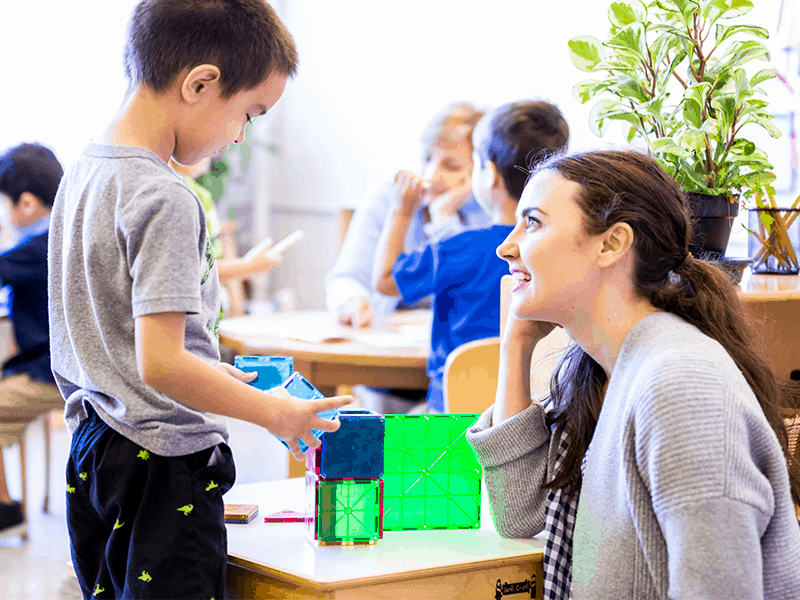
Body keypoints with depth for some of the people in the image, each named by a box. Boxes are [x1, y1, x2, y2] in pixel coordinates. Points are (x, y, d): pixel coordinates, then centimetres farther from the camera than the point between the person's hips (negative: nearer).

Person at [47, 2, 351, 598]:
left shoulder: (82, 172, 7)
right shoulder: (164, 201, -21)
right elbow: (160, 364, -26)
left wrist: (211, 372, 19)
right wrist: (274, 412, -15)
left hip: (91, 453, 9)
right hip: (164, 470, -9)